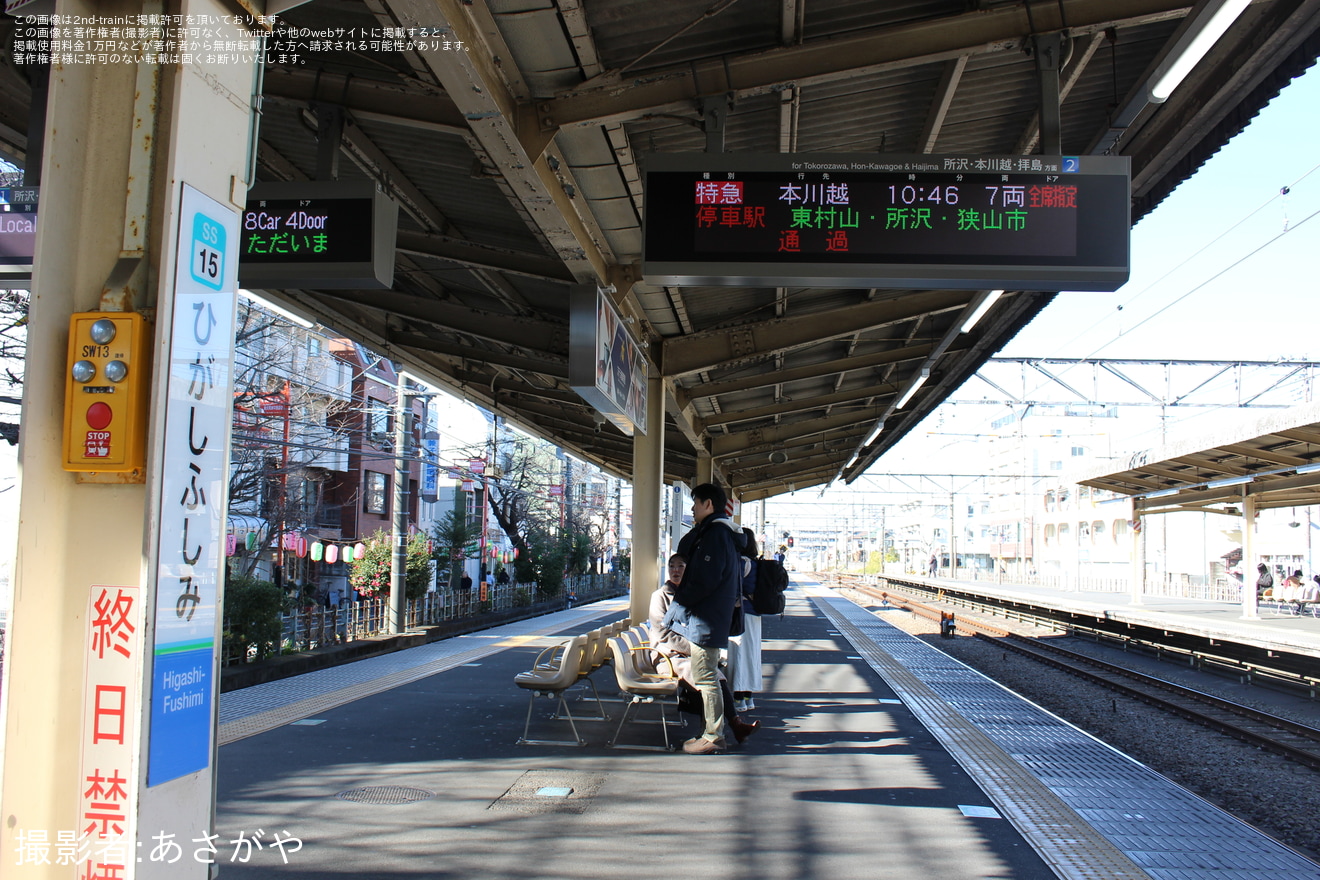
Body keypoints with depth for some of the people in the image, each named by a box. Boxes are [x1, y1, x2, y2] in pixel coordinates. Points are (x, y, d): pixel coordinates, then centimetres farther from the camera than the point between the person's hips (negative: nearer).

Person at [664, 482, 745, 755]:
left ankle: (713, 737, 1)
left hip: (705, 619, -11)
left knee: (705, 678, -5)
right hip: (708, 617, 11)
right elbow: (683, 551, 20)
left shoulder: (715, 533, -16)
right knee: (708, 677, 16)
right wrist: (697, 528, 9)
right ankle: (713, 732, 22)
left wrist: (678, 607, -14)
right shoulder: (721, 531, 17)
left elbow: (705, 581, -21)